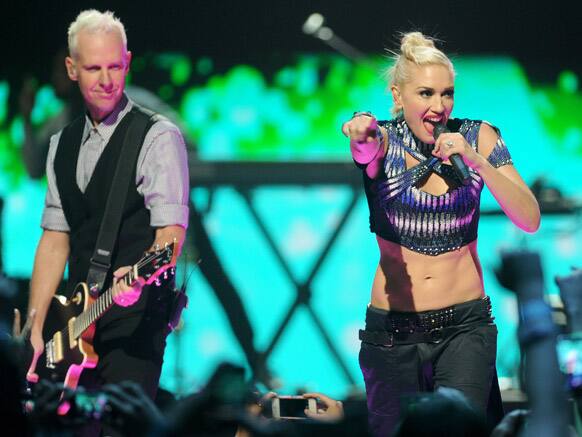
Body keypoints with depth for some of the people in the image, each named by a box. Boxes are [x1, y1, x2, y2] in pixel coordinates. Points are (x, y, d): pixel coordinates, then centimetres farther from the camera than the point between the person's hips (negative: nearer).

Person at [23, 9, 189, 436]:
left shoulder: (158, 137, -6)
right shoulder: (62, 144, 14)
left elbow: (171, 231, -14)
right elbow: (55, 239, 14)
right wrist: (35, 329, 7)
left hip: (137, 319, -6)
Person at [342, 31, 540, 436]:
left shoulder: (477, 138, 0)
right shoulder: (384, 140, -5)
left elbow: (530, 220, -7)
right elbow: (366, 153, -30)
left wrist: (477, 161, -20)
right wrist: (362, 144, -55)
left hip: (465, 325, 0)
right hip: (393, 328, 0)